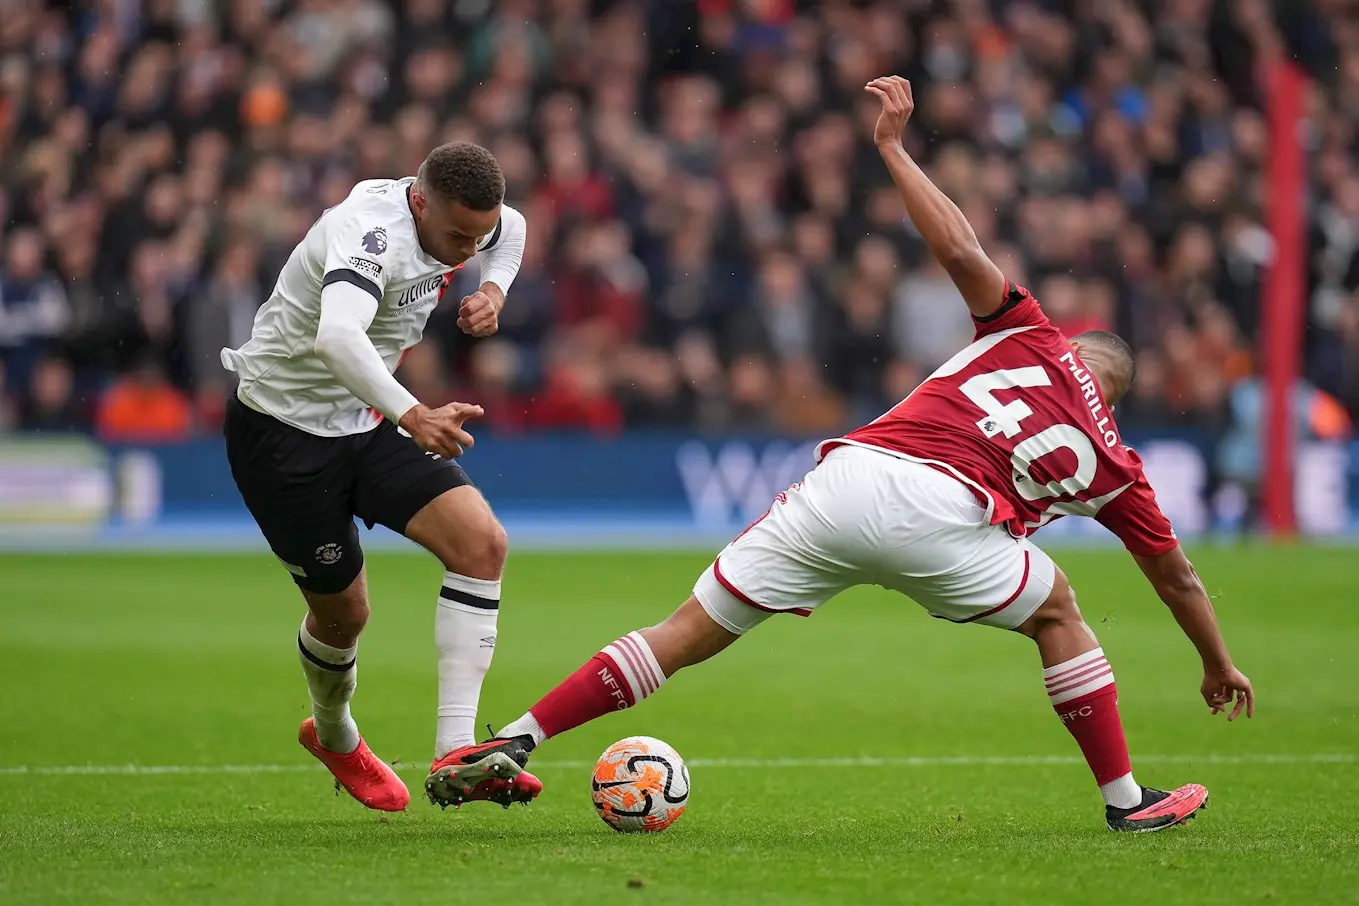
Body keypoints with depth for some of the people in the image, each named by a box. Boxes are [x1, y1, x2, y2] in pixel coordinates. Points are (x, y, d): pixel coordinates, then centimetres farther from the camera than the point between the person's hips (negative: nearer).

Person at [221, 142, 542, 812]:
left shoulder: (455, 217, -4)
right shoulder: (372, 231, -31)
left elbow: (510, 228, 22)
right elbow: (336, 337, -51)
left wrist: (492, 290, 2)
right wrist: (412, 416, -60)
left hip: (368, 423, 7)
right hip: (284, 427, -7)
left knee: (482, 542, -14)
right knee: (342, 608, 5)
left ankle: (455, 752, -18)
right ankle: (335, 738, 40)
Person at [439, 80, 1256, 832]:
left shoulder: (1034, 336, 23)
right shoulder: (1113, 463, 22)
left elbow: (958, 250, 7)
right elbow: (1176, 579, 32)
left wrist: (894, 147, 13)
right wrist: (1219, 665, 47)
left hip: (851, 472, 2)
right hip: (938, 514, -2)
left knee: (690, 633, 7)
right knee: (1056, 611, 27)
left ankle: (514, 741, 4)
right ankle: (1126, 799, 24)